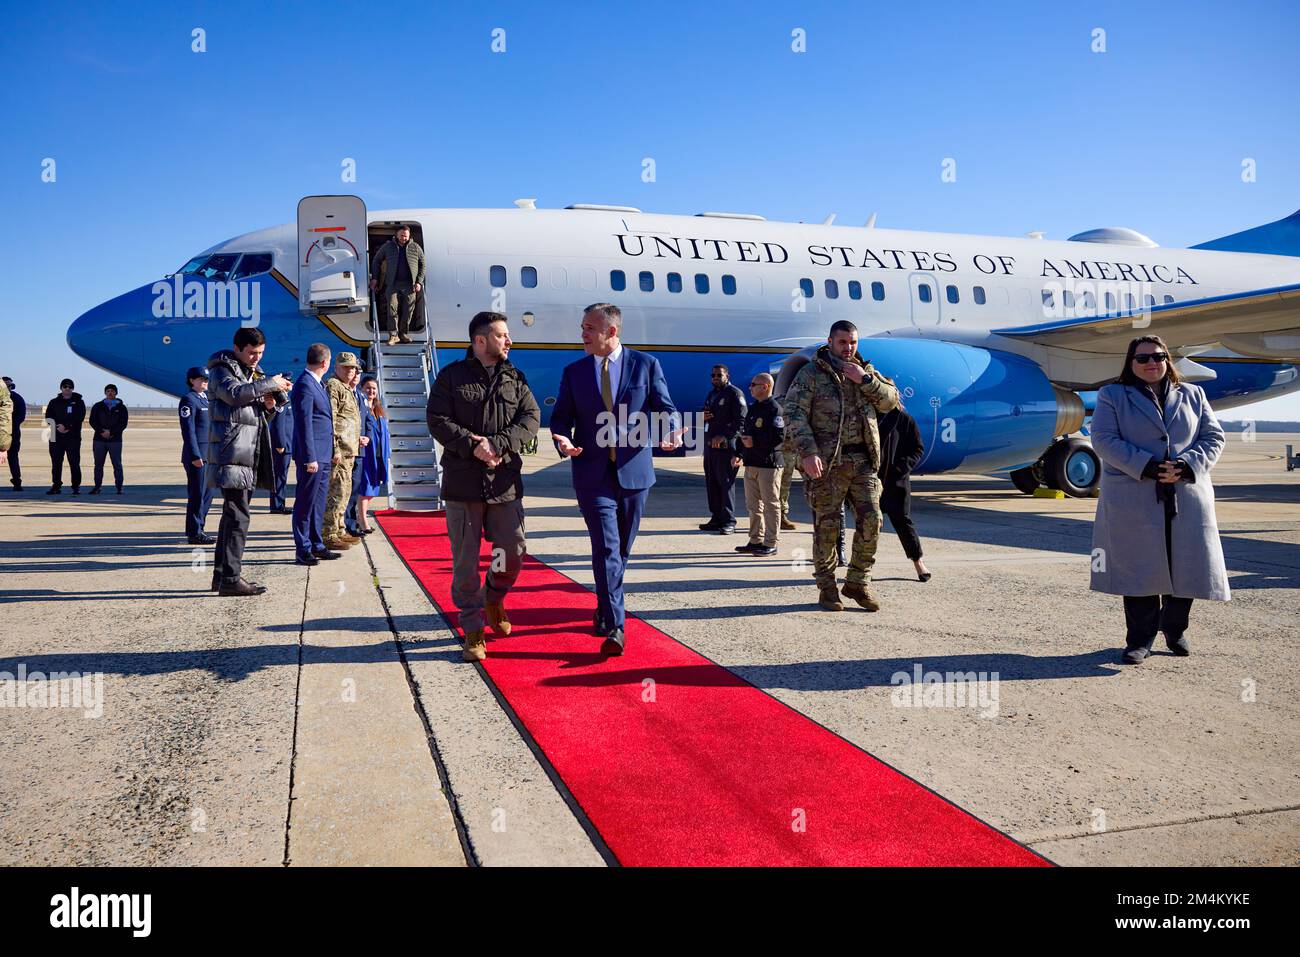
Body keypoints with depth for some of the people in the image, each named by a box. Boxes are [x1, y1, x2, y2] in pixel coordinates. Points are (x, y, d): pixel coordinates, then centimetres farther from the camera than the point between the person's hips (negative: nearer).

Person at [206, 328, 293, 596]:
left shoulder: (254, 372, 24)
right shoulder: (221, 370, -2)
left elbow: (266, 410, 27)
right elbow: (234, 393, -24)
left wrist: (277, 394, 6)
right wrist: (269, 384, -17)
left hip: (248, 456, 9)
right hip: (231, 455, -9)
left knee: (232, 515, 12)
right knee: (237, 516, -12)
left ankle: (222, 574, 19)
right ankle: (230, 579, -10)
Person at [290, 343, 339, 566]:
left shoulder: (316, 384, 16)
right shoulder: (304, 385, -14)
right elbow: (304, 423, -19)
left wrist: (330, 452, 18)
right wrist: (310, 457, -21)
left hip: (322, 456, 10)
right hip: (312, 456, -10)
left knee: (318, 503, 15)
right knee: (305, 503, -2)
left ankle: (316, 546, 23)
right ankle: (302, 550, 4)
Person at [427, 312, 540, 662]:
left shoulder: (515, 377, 10)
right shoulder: (452, 376, 2)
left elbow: (531, 418, 0)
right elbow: (437, 420, -5)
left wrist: (497, 444, -15)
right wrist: (472, 446, -18)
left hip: (505, 482, 3)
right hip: (462, 484, -2)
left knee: (513, 554, 5)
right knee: (465, 560, 2)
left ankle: (494, 597, 36)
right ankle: (473, 631, 14)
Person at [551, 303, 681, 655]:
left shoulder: (645, 364, 2)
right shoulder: (574, 372, 6)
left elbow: (664, 407, 4)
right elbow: (560, 417, 9)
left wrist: (672, 432, -18)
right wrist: (563, 440, -13)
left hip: (634, 472, 1)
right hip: (593, 474, -1)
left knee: (621, 549, 14)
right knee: (606, 549, -11)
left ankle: (606, 608, 35)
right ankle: (614, 626, -8)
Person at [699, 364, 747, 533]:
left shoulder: (734, 393, -4)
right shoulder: (711, 394, 22)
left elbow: (741, 420, -13)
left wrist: (724, 436, -20)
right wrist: (703, 417, 6)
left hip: (725, 445, -8)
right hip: (709, 444, 8)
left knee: (726, 482, -9)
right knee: (711, 483, 8)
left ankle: (729, 521, -7)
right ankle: (716, 518, 14)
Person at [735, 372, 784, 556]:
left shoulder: (774, 409, -10)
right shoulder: (753, 409, 17)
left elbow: (779, 437, -20)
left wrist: (754, 443, -18)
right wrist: (740, 453, 12)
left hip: (769, 465, -9)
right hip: (751, 463, 9)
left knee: (770, 504, -2)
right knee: (753, 505, 12)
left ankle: (770, 544, 2)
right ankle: (756, 541, 20)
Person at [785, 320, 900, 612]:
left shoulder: (866, 371, 17)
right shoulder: (811, 374, 0)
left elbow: (890, 400, 8)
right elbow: (794, 414, -9)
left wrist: (865, 380, -7)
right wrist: (807, 453, -20)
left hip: (863, 460, 4)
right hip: (827, 462, -4)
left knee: (871, 520, 0)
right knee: (827, 525, 0)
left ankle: (857, 582, 16)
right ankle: (826, 588, 12)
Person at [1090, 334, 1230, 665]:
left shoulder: (1192, 395, 15)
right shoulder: (1112, 396, 6)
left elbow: (1213, 437, 9)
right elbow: (1104, 439, -6)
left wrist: (1187, 466, -10)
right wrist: (1146, 467, -16)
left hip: (1187, 498, 3)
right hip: (1133, 500, -3)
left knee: (1186, 566, 5)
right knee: (1139, 569, -1)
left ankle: (1175, 630, 27)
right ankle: (1140, 640, 10)